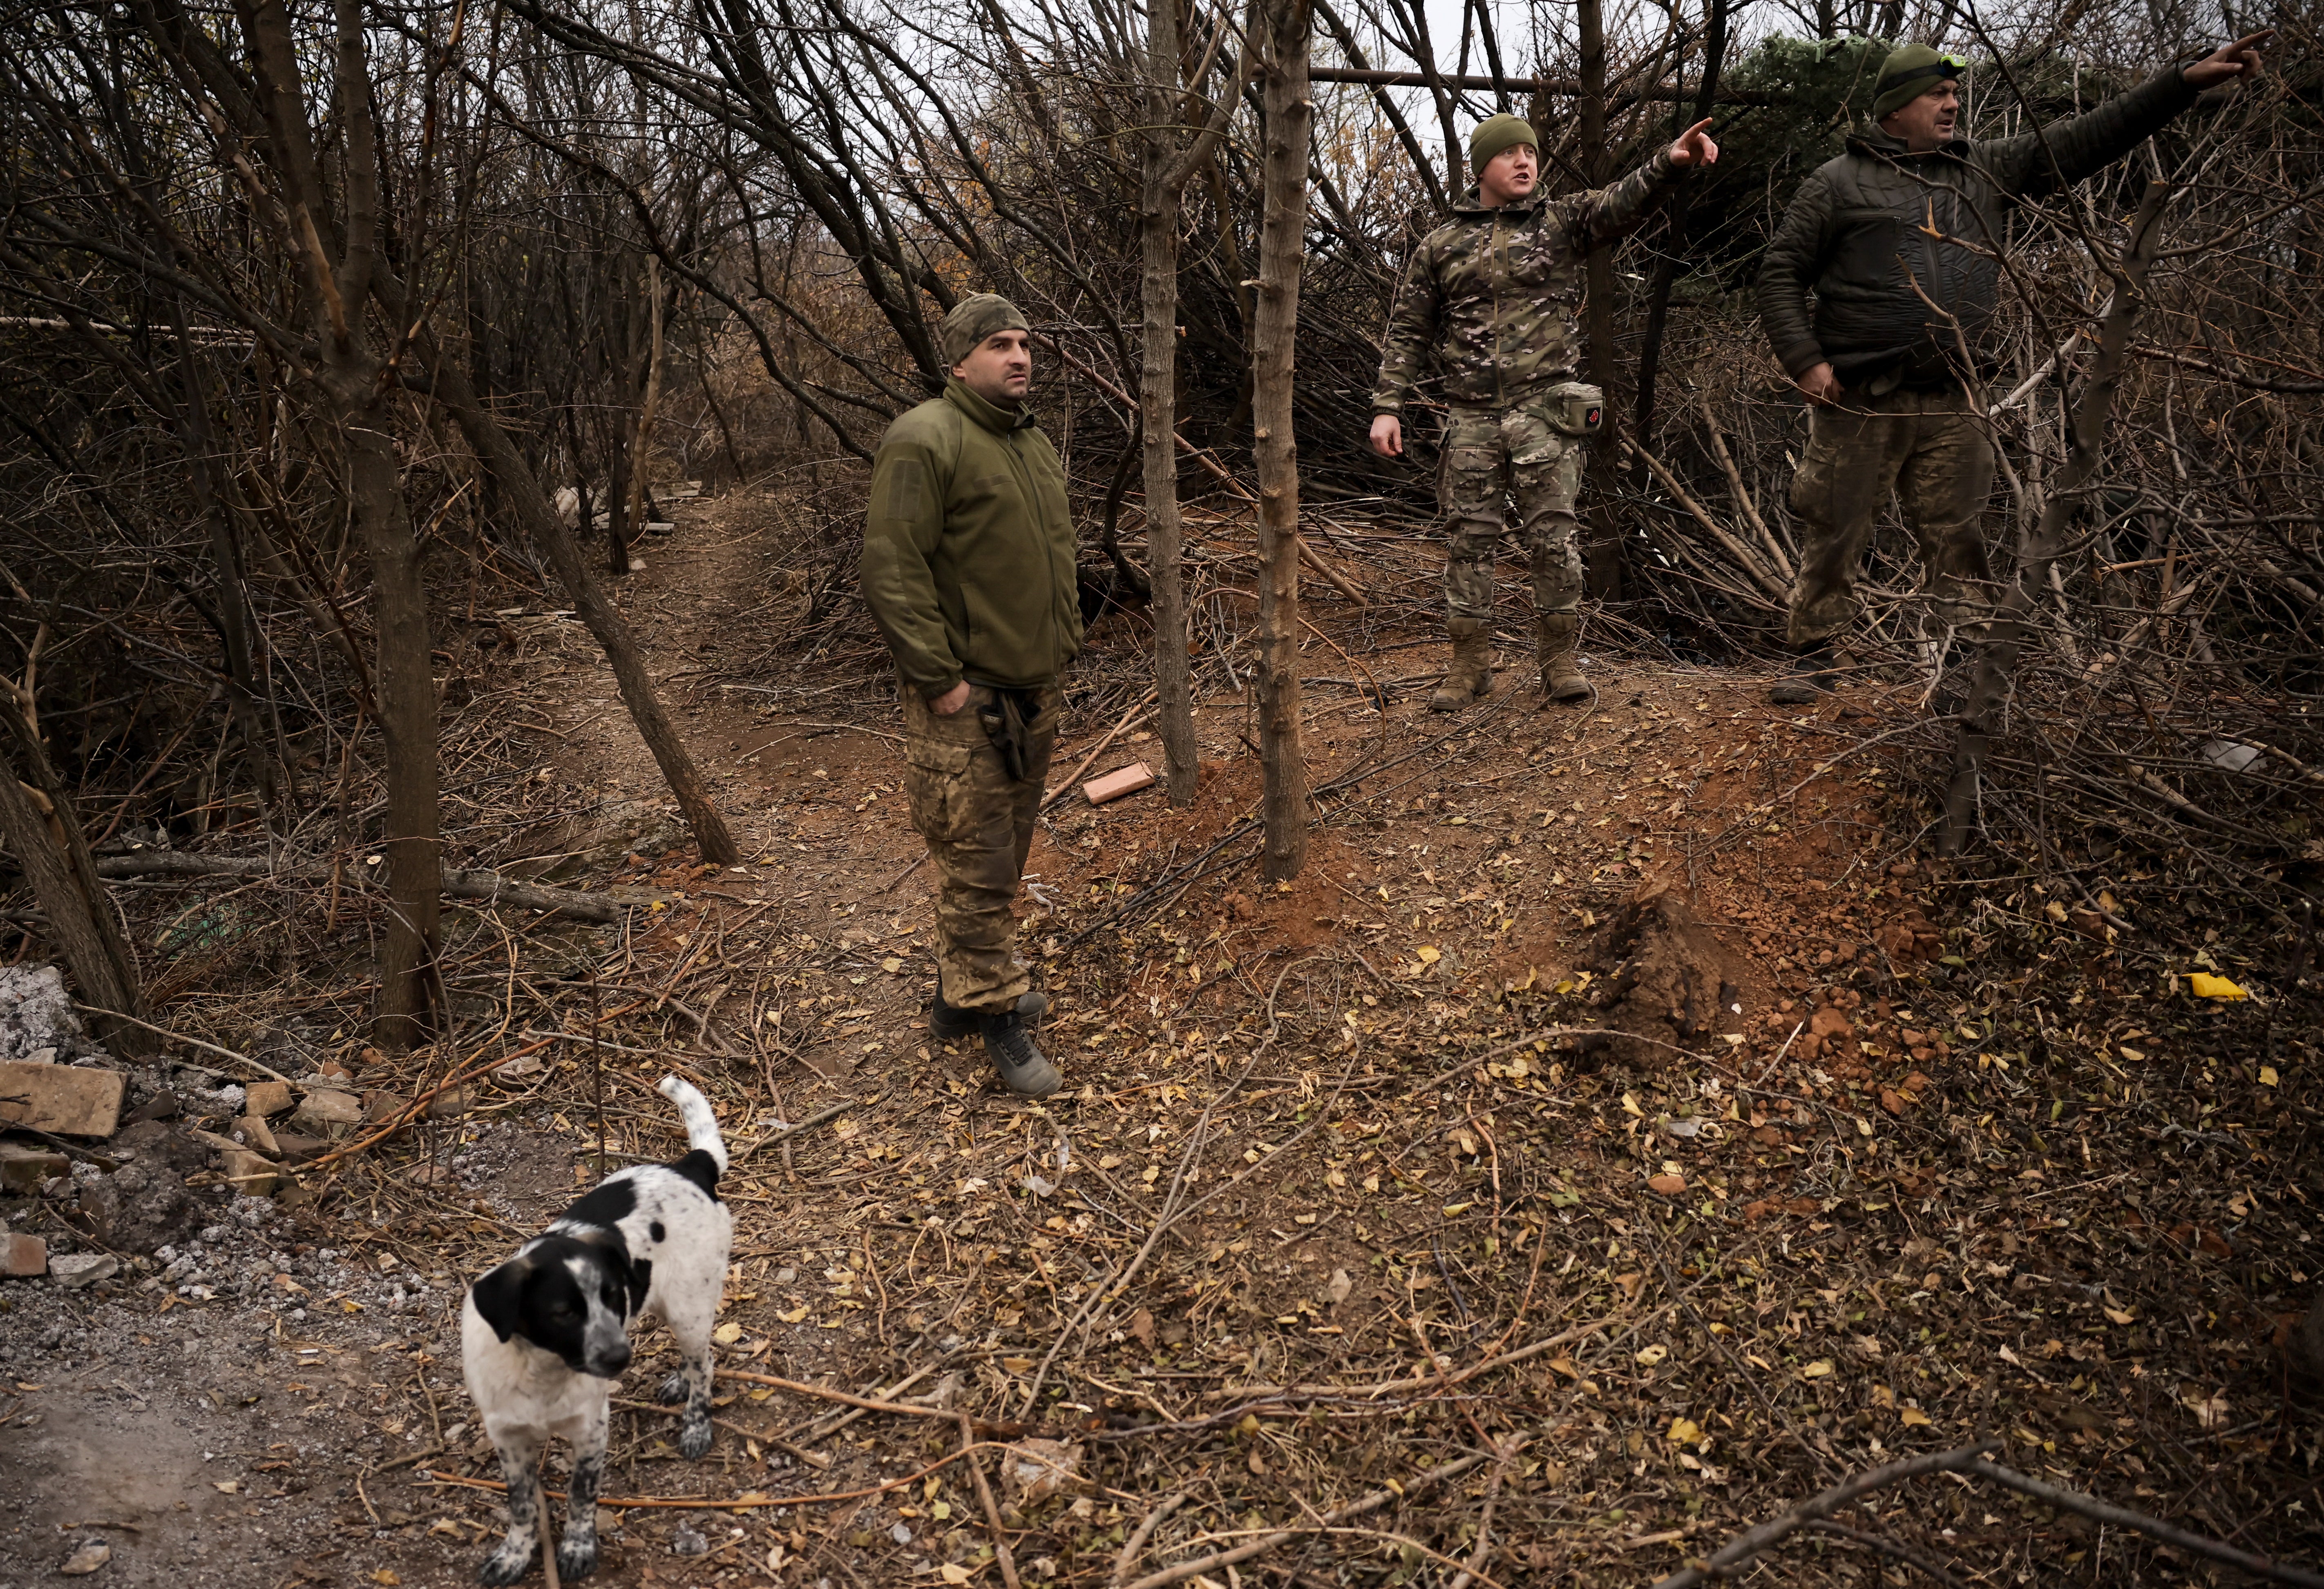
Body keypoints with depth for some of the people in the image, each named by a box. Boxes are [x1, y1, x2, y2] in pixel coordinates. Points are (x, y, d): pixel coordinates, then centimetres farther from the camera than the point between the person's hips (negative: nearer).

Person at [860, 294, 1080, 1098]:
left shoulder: (1035, 444, 14)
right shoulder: (924, 442, -15)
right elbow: (892, 573, -20)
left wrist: (1058, 650, 18)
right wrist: (940, 679, -20)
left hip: (1032, 694, 9)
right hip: (965, 700, -9)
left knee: (1005, 856, 17)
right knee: (977, 866, -3)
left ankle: (962, 993, 31)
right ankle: (996, 1012, 10)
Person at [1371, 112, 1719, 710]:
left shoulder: (1561, 223, 6)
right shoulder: (1441, 246, 10)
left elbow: (1623, 203, -12)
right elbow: (1407, 332, 11)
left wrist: (1671, 162, -31)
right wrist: (1388, 407, 2)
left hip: (1545, 411, -1)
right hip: (1472, 418, 1)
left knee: (1554, 538, -2)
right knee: (1470, 541, 4)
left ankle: (1559, 659, 10)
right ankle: (1469, 665, 14)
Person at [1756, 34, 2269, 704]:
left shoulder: (1987, 169, 15)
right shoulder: (1839, 182, 2)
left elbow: (2083, 141, 14)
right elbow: (1781, 274, 2)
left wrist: (2187, 81, 7)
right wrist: (1805, 361, -10)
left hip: (1952, 406, 4)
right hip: (1859, 402, -4)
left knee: (1957, 541, 5)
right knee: (1833, 534, 0)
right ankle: (1814, 655, 13)